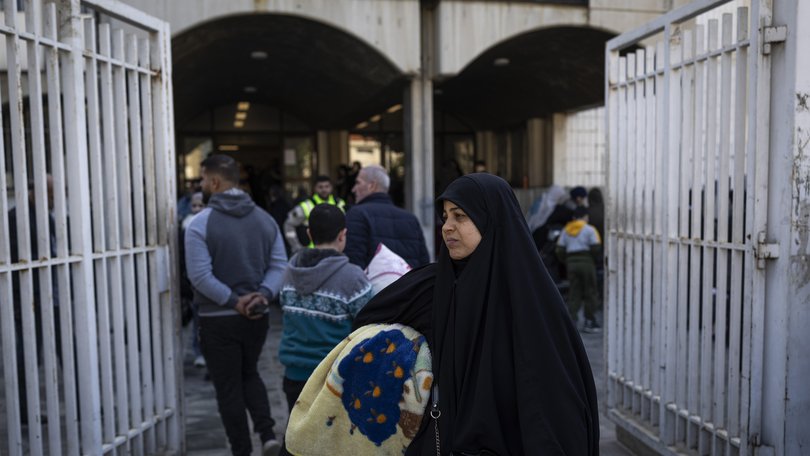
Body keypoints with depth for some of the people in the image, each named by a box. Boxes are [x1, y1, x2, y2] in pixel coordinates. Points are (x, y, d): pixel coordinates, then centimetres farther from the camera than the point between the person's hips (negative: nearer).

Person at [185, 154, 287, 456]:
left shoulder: (201, 223, -11)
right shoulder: (264, 218, 4)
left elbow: (200, 275, -19)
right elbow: (279, 265, -2)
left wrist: (233, 301, -14)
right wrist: (263, 293, -12)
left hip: (218, 319, -4)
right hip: (256, 316, 5)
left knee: (229, 388, 9)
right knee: (249, 374, 24)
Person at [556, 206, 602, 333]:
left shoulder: (566, 230, 12)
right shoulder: (589, 229, -1)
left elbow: (560, 251, 6)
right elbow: (596, 248, -9)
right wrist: (594, 260, 8)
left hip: (571, 263, 4)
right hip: (586, 262, -4)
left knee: (574, 294, 8)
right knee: (590, 293, 5)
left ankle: (571, 319, -4)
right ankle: (589, 322, 8)